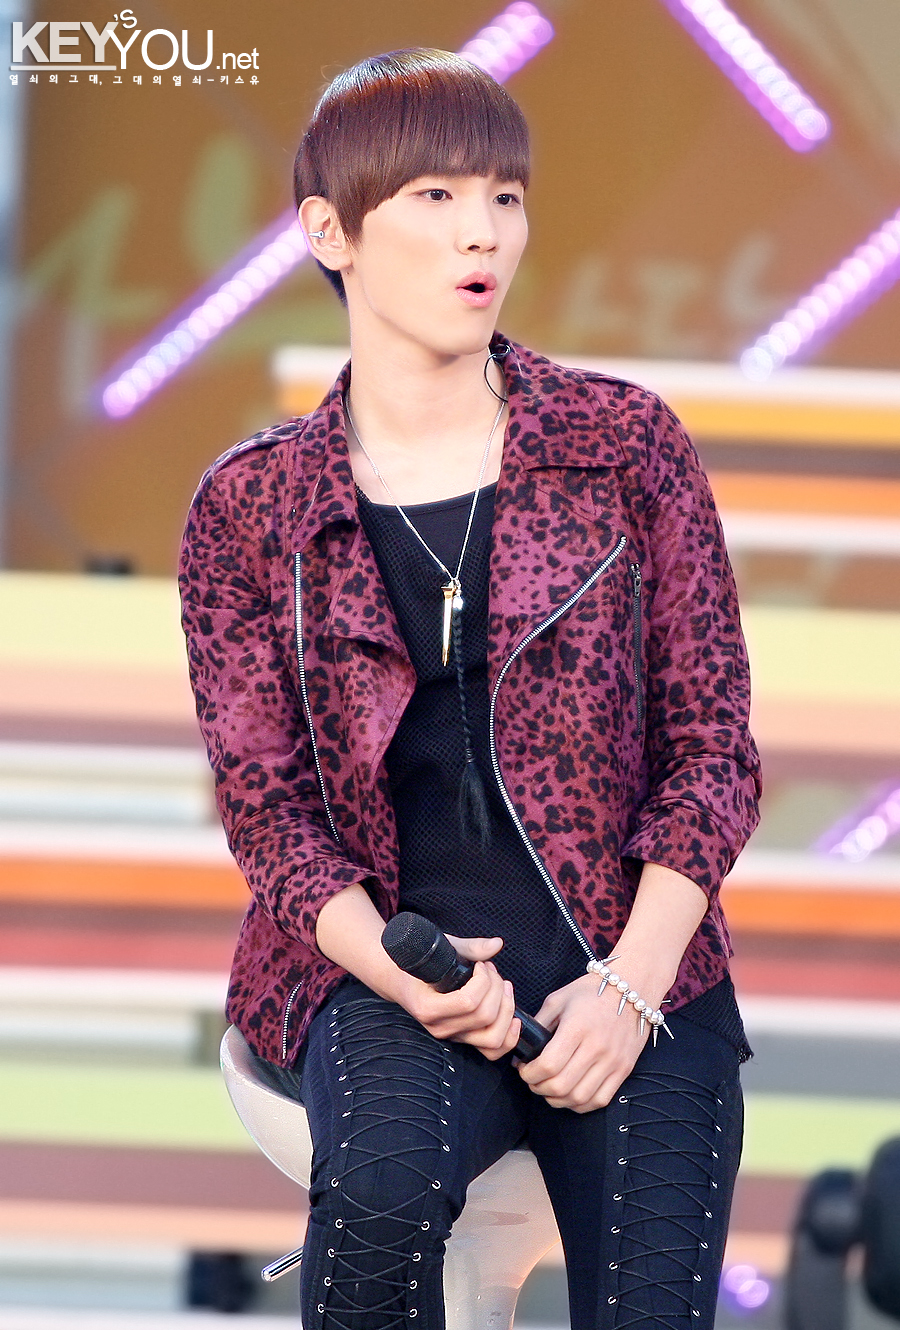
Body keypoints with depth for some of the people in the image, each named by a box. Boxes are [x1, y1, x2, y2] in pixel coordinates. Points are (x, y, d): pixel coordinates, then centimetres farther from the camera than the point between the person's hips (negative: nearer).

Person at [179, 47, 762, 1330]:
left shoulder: (626, 444, 5)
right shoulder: (250, 507, 5)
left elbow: (713, 742, 4)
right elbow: (264, 797, 3)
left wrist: (630, 987, -11)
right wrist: (400, 972, -17)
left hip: (633, 957, 1)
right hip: (386, 956, -1)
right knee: (388, 1180, -33)